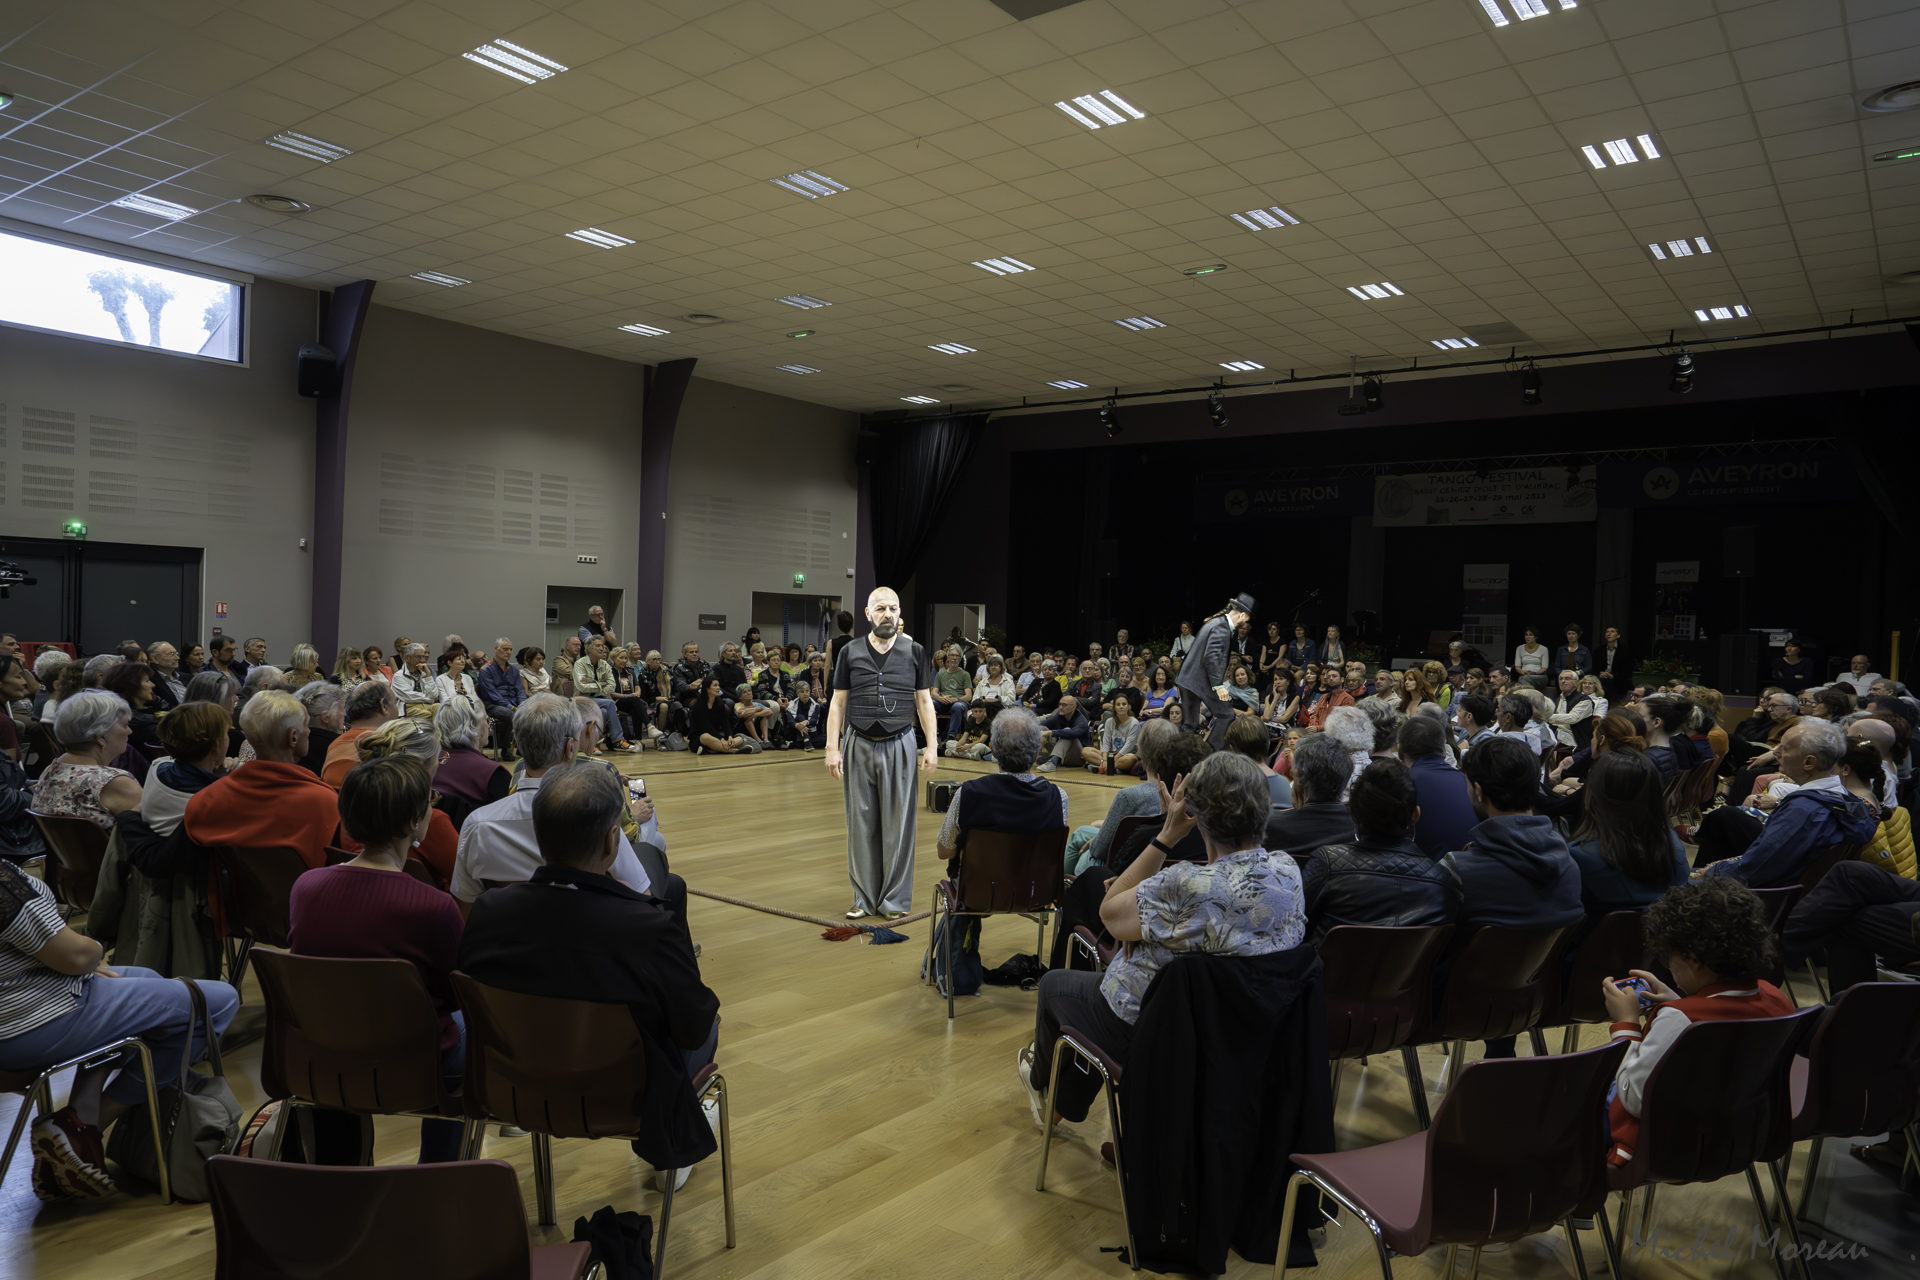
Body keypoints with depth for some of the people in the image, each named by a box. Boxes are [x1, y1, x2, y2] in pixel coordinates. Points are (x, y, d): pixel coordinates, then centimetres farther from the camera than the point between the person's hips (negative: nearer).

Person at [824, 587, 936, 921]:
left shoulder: (914, 652, 5)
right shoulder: (850, 652, 6)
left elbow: (924, 701, 7)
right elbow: (838, 703, 6)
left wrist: (932, 746, -1)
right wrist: (832, 748, -1)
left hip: (899, 745, -1)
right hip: (858, 745, 1)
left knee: (897, 823, 1)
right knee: (861, 823, 5)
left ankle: (895, 899, 11)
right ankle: (865, 898, 15)